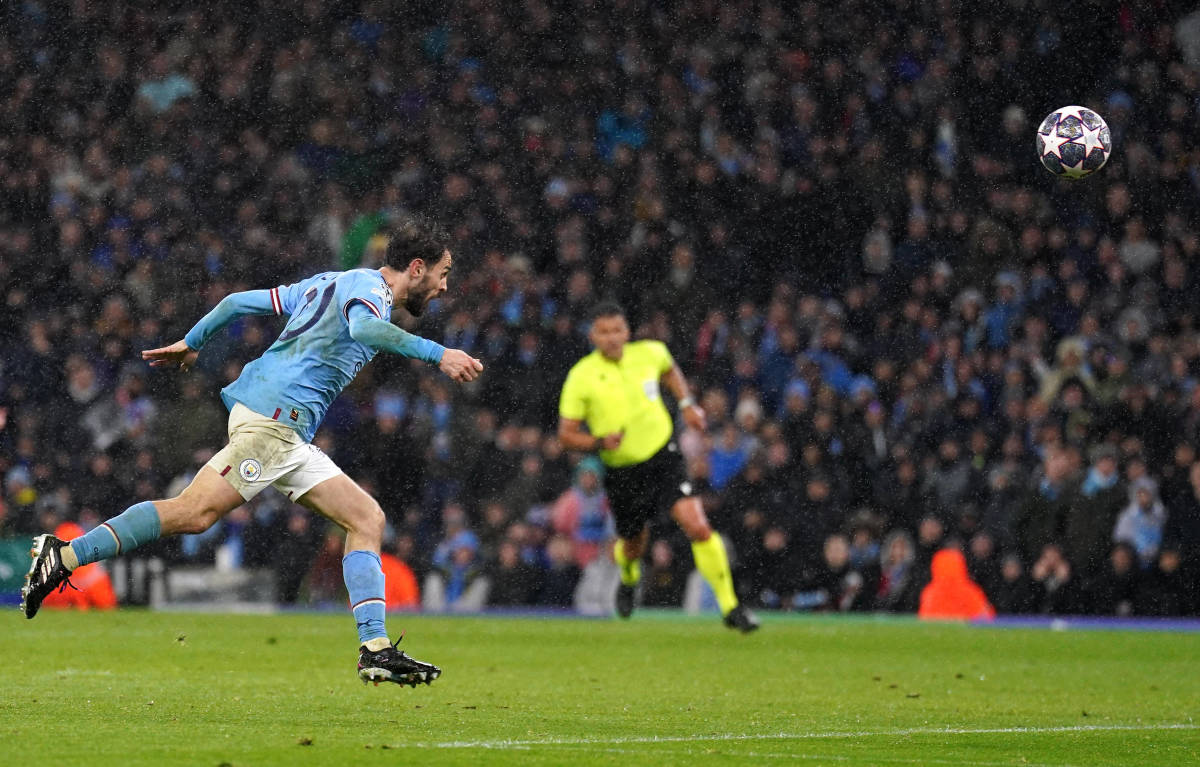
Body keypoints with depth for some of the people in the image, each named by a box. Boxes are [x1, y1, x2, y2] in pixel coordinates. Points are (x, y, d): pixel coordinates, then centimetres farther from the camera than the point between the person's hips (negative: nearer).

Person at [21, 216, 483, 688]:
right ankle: (65, 556, -13)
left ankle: (376, 650, -4)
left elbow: (242, 302, 25)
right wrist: (437, 354, -32)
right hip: (273, 416, -10)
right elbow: (364, 328, -29)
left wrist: (191, 342, 34)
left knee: (368, 518, 4)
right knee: (194, 513, -17)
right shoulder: (367, 286, -4)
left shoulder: (331, 283, 24)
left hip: (289, 435, 10)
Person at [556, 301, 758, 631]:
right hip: (622, 472, 0)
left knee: (698, 527, -19)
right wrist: (600, 442, -24)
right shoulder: (581, 377, -11)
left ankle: (730, 607, -12)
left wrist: (687, 404, 11)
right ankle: (629, 579, 55)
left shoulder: (649, 353, -4)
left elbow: (669, 369, 23)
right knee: (633, 546, 16)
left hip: (663, 457, 0)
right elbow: (566, 435, -6)